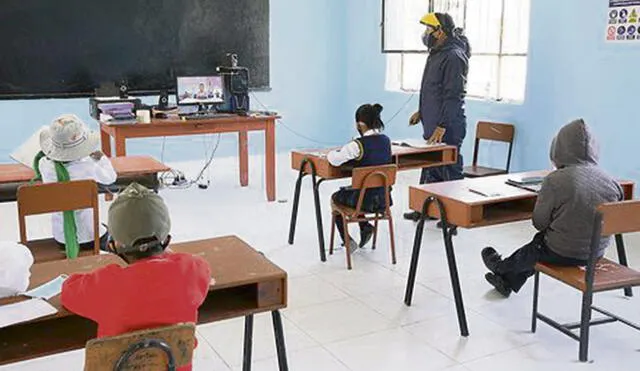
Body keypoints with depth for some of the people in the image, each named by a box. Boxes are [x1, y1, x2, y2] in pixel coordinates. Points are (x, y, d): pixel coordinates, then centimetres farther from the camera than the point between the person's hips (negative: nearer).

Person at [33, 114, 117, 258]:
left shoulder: (45, 166, -15)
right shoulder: (88, 167, -23)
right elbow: (110, 178, -3)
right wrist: (101, 158, 12)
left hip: (61, 237, 3)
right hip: (88, 236, -3)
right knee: (104, 233, 31)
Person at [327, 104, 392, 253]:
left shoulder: (358, 145, -22)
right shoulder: (386, 140, -1)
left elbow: (334, 160, -22)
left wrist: (331, 153, -1)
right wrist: (348, 150, 10)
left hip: (365, 200, -6)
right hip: (383, 198, 6)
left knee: (336, 198, 27)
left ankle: (347, 241, 21)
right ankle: (365, 227, 22)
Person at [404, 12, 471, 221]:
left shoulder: (454, 57, -17)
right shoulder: (437, 53, 14)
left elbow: (453, 96, -22)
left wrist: (442, 126, -24)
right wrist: (422, 111, 22)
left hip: (447, 128, -10)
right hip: (432, 125, 10)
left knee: (449, 170, -2)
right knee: (430, 166, 16)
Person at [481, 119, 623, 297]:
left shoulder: (555, 180, -22)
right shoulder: (611, 181, -7)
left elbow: (539, 223, -14)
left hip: (562, 253, -5)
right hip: (596, 253, 5)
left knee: (531, 251, 27)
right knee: (540, 243, 29)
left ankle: (501, 267, 55)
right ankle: (508, 281, 46)